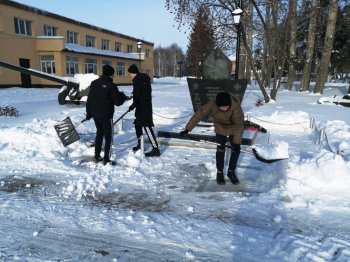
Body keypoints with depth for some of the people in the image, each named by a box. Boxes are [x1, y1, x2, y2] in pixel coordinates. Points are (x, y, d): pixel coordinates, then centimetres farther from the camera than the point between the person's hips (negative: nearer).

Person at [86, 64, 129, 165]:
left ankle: (97, 156, 27)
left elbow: (89, 99, 9)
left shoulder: (94, 83, 5)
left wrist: (89, 113, 17)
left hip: (95, 114, 6)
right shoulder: (111, 85, -14)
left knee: (99, 133, 22)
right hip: (106, 115, -6)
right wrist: (123, 96, 6)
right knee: (108, 136, 4)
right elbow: (117, 102, -15)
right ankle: (106, 159, 4)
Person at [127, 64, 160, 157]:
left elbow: (136, 95, -19)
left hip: (143, 108, -10)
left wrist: (134, 105, -11)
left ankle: (155, 149, -11)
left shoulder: (137, 80, -13)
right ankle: (140, 144, 31)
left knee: (147, 127, -11)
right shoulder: (144, 79, 16)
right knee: (137, 124, 20)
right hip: (146, 106, 10)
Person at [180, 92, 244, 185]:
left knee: (236, 149, 0)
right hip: (220, 127, 1)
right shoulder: (212, 104, -33)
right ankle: (219, 172, 15)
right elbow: (199, 114, -28)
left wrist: (237, 142, -31)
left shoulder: (236, 107, -38)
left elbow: (239, 125, -30)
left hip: (234, 128, 0)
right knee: (220, 149, -3)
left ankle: (231, 171, 21)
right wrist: (187, 129, -28)